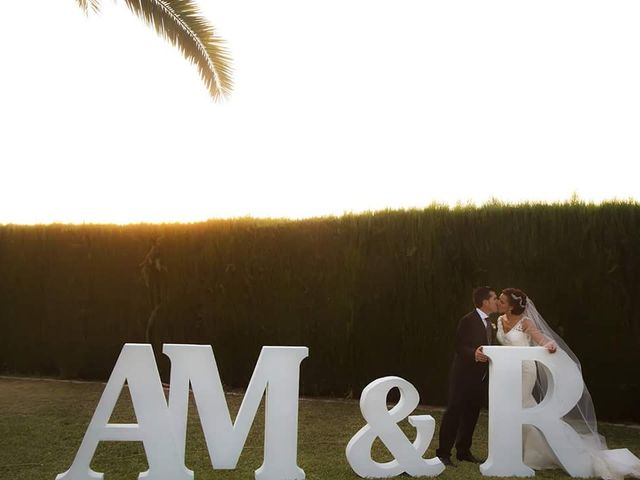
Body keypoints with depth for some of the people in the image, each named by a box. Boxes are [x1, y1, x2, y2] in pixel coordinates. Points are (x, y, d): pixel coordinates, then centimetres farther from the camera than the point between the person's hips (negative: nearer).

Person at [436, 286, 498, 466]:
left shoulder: (489, 324, 15)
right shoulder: (468, 320, -11)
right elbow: (459, 347, -17)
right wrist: (474, 354, -32)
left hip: (480, 377, 8)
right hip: (464, 375, -8)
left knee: (471, 415, 12)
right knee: (453, 413, -5)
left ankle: (464, 451, 21)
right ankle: (443, 453, -2)